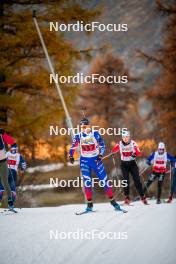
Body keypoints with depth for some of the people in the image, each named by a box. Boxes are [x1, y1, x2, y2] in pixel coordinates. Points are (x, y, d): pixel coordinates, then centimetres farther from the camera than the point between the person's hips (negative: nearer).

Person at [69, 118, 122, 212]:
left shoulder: (95, 134, -10)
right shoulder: (78, 136, -5)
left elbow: (102, 146, -5)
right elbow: (73, 147, 6)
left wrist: (100, 156, -17)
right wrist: (71, 156, -9)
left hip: (96, 159, -1)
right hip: (84, 161, 1)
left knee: (104, 180, -2)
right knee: (87, 181, -9)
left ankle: (112, 201, 9)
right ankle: (89, 204, -1)